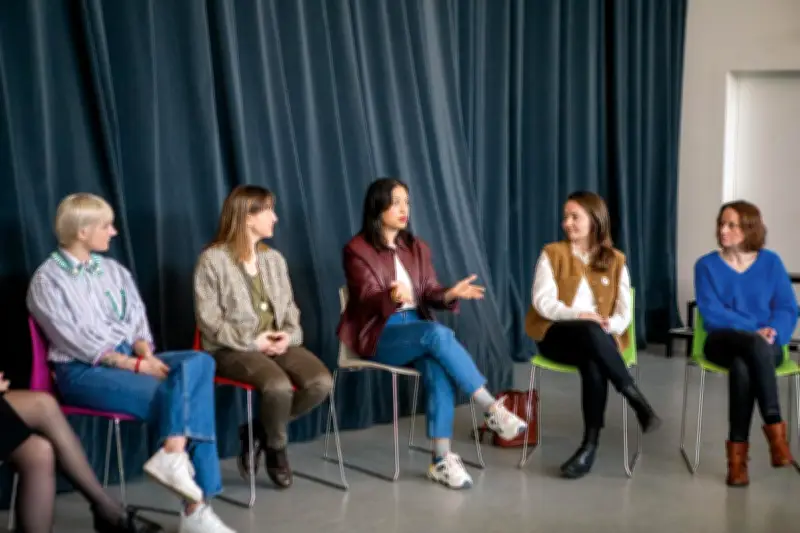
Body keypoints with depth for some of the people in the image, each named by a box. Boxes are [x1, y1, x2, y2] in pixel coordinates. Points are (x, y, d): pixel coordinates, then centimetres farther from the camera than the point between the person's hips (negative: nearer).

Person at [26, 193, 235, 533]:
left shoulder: (113, 270, 17)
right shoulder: (47, 280, -4)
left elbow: (136, 320, 12)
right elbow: (78, 340, -12)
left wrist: (147, 355, -11)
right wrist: (136, 364, -18)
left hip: (131, 358, 6)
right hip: (82, 370, -6)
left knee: (198, 362, -24)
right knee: (177, 395, -27)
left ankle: (173, 454, -34)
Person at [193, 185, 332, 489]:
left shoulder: (274, 258, 16)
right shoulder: (213, 260, -5)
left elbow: (289, 308, 15)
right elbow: (209, 321, -9)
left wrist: (288, 336, -7)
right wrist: (253, 341, -17)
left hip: (278, 344, 6)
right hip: (232, 348, -6)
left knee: (321, 382, -22)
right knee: (278, 385, -35)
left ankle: (259, 431, 1)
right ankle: (276, 447, -1)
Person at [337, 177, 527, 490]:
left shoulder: (417, 248, 14)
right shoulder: (358, 250, -4)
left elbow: (429, 293, 6)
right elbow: (367, 300, -15)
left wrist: (450, 295, -17)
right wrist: (392, 298, -39)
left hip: (418, 328, 5)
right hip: (378, 334, -5)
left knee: (439, 370, -30)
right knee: (438, 334, -33)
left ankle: (442, 459, -32)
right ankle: (492, 409, -27)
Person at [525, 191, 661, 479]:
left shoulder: (615, 260, 11)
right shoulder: (552, 253, 7)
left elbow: (624, 312, 4)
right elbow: (542, 301, -6)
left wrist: (608, 325, -18)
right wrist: (579, 316, -21)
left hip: (600, 337, 1)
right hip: (556, 335, -1)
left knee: (593, 362, -37)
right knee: (589, 332, -38)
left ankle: (591, 443, -34)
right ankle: (638, 401, -32)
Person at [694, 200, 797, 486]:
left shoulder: (770, 262, 8)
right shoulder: (707, 265, 5)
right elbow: (711, 313, -6)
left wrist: (773, 331, -19)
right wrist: (754, 330, -17)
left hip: (765, 346, 1)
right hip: (724, 343, -1)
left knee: (742, 366, -37)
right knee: (755, 345, -37)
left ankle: (738, 448, -34)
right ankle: (774, 426, -35)